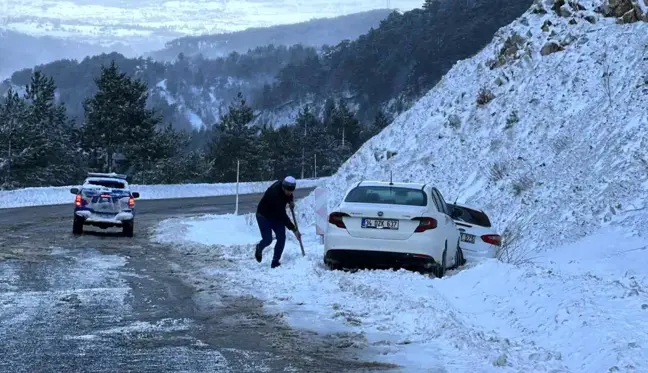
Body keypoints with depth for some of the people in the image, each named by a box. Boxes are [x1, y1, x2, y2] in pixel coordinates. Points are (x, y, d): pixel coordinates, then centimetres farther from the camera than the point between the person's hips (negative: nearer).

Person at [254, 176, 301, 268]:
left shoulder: (284, 184, -16)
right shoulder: (275, 193, -38)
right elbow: (282, 215, -37)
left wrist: (291, 200, -9)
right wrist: (294, 229, -37)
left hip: (276, 215, 7)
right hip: (264, 215, -7)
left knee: (281, 238, -6)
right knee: (268, 240, -9)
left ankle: (275, 262, 3)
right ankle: (259, 248, 27)